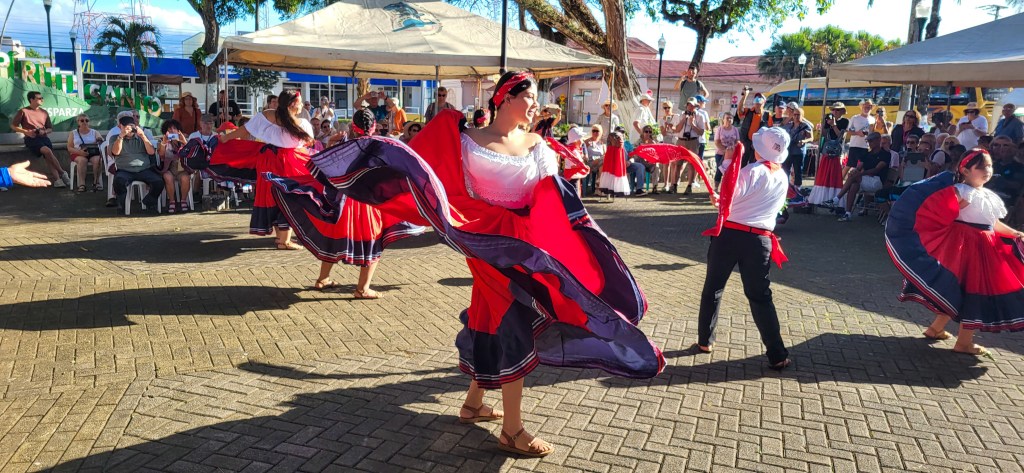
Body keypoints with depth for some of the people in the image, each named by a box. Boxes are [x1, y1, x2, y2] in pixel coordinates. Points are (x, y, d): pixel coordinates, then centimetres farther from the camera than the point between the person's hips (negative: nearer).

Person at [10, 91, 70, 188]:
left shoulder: (44, 112, 16)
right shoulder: (23, 111, 4)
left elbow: (50, 128, 20)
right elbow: (13, 126, 6)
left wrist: (44, 131, -3)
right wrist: (26, 132, -9)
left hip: (43, 137, 3)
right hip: (31, 139, -3)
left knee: (48, 156, -24)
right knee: (47, 151, -31)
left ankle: (57, 180, -36)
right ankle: (62, 173, -24)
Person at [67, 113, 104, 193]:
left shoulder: (94, 132, 17)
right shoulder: (73, 133, 14)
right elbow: (69, 148, 6)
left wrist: (100, 140, -26)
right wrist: (79, 151, -16)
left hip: (93, 153, 1)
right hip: (78, 154, -1)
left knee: (97, 159, -34)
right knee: (82, 160, -36)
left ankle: (96, 182, -29)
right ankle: (82, 184, -39)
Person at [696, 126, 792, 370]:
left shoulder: (752, 170, -10)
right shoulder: (783, 178, 9)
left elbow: (727, 198, -11)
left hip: (729, 234, -4)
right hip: (760, 240, 4)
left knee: (713, 289, 13)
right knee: (760, 296, 8)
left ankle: (705, 341, 21)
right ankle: (777, 355, 6)